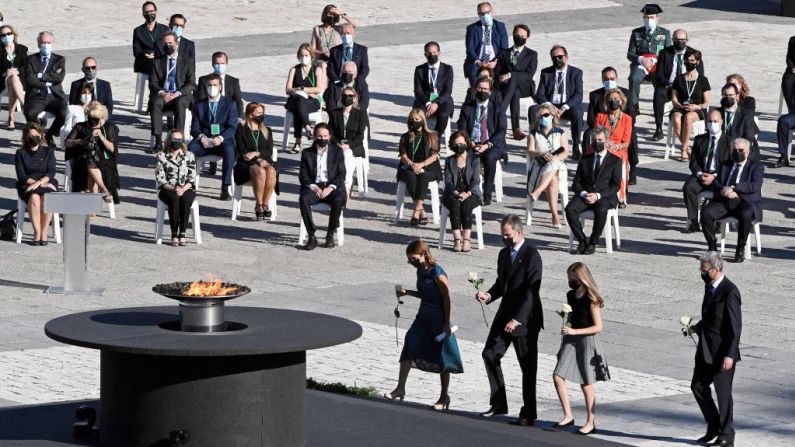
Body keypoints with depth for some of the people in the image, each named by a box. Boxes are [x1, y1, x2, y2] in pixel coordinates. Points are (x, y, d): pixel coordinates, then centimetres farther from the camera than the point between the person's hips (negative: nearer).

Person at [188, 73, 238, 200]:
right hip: (204, 141, 2)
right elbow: (194, 128, 10)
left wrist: (220, 138, -21)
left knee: (229, 149, -38)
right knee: (190, 148, -32)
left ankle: (225, 188, -38)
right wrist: (202, 137, -15)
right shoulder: (199, 105, 17)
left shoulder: (230, 104, 10)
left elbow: (232, 127, -1)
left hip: (222, 140, -2)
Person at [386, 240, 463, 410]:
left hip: (438, 320, -8)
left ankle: (444, 397, 15)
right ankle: (400, 388, -1)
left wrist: (447, 324, -17)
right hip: (423, 318, 8)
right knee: (409, 346, -5)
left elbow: (446, 300, -16)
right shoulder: (421, 271, 6)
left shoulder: (437, 274, -18)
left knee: (442, 358, 4)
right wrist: (407, 292, 7)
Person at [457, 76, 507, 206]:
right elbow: (462, 130, 6)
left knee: (490, 157, -36)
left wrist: (487, 145, -16)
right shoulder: (467, 107, 13)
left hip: (492, 145, -1)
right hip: (472, 144, 1)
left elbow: (501, 131, -1)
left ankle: (487, 195, -29)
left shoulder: (497, 108, 9)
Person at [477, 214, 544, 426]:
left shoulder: (531, 256, -15)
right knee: (490, 354, 5)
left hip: (525, 319, -8)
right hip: (505, 314, 8)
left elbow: (531, 291, -20)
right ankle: (499, 403, 15)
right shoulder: (504, 254, 11)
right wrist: (489, 295, -3)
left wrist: (517, 319, -24)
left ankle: (528, 414, 5)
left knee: (527, 366, -1)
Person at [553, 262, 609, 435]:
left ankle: (590, 423, 12)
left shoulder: (591, 299, -13)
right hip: (571, 340, 7)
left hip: (587, 341, -7)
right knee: (558, 376, -6)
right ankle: (568, 416, 3)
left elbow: (598, 327, -14)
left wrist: (574, 331, -22)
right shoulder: (571, 295, 8)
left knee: (586, 383, 1)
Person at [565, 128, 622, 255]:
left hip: (605, 197, -3)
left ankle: (592, 243, -22)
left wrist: (598, 196, -15)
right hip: (585, 195, 3)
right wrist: (583, 194, -10)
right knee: (570, 209, -28)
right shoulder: (585, 160, 19)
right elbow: (576, 183, 13)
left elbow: (615, 186, -2)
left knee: (601, 210, -38)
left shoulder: (615, 160, 7)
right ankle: (582, 241, -16)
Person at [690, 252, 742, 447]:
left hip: (722, 352, -9)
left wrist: (729, 355, -22)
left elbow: (735, 327, -19)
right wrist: (696, 328, 6)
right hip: (706, 350, 9)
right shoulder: (709, 286, 9)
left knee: (723, 392, 0)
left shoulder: (730, 292, -18)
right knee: (698, 387, 12)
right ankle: (714, 427, 27)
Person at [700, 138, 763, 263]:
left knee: (746, 215, -38)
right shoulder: (725, 165, 23)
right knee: (706, 212, -25)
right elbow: (715, 184, 12)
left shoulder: (756, 167, 9)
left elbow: (755, 186, -8)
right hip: (723, 201, 4)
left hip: (745, 202, -4)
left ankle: (740, 249, -22)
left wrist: (733, 188, -17)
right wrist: (723, 191, -13)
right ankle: (712, 246, -10)